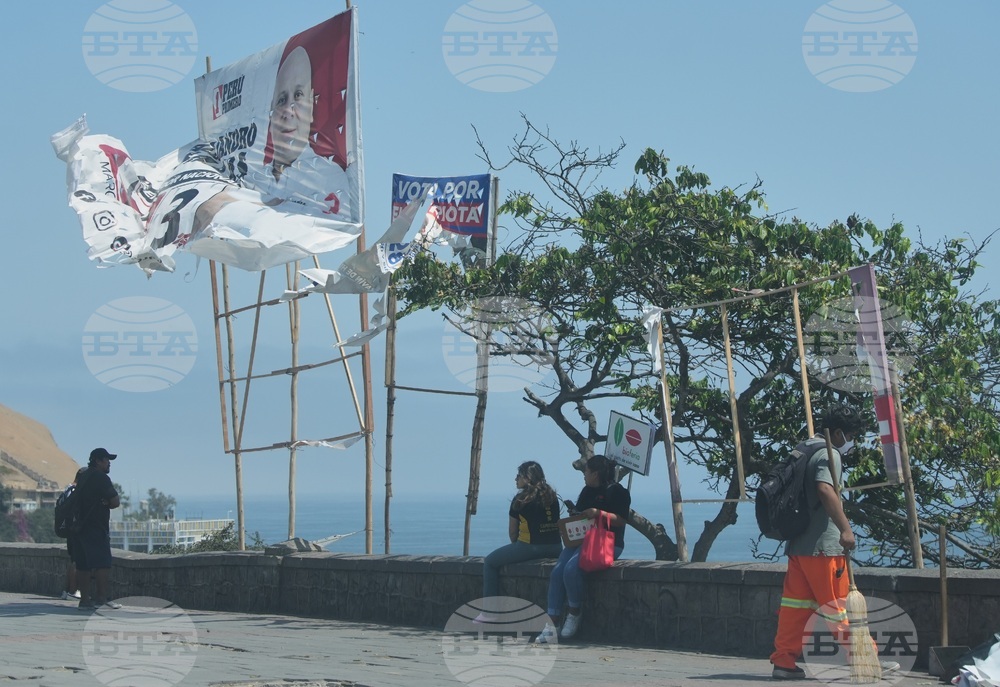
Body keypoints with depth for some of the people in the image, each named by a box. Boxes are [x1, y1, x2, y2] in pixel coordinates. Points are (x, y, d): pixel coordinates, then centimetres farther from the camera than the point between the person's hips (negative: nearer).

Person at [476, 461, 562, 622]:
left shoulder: (521, 499, -5)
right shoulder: (552, 497, 12)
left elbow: (512, 532, 0)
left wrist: (516, 547, 19)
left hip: (531, 547, -7)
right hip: (555, 548, 7)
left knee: (490, 562, 10)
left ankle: (490, 611, 5)